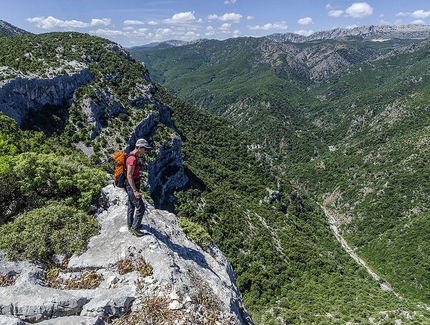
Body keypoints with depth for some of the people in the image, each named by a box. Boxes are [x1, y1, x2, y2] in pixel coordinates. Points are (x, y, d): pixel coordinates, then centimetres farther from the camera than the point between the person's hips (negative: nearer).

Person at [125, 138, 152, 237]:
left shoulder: (135, 156, 6)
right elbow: (129, 176, -27)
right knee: (140, 207, -4)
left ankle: (130, 225, 37)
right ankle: (135, 228, 8)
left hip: (133, 185, 11)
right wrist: (135, 191, -27)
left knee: (131, 205, 22)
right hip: (132, 186, -11)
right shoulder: (132, 159, -26)